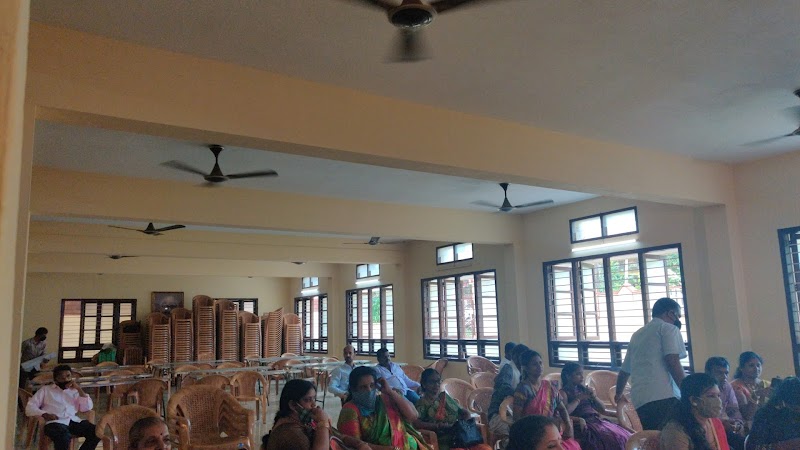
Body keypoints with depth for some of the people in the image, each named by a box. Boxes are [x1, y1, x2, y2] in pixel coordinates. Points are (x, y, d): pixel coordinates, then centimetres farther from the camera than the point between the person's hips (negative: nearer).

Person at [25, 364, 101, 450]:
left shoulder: (74, 391, 25)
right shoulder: (46, 389, 19)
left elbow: (88, 407, 12)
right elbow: (30, 407, 8)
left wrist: (79, 389, 5)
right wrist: (45, 414, -11)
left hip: (74, 421, 3)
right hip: (55, 422, -3)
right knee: (63, 437, -39)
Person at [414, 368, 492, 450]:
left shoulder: (445, 397, 21)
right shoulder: (423, 402, 4)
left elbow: (464, 412, 22)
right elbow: (416, 423, -13)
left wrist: (465, 422, 0)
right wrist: (438, 426, -20)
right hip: (444, 442, -5)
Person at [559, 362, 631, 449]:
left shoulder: (584, 389, 20)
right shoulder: (563, 392, 2)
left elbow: (603, 410, 20)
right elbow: (565, 412, -18)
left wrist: (594, 396, 3)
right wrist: (579, 398, -7)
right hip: (584, 424, -7)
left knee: (625, 437, -15)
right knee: (612, 439, -28)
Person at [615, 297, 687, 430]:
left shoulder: (637, 335, 27)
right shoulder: (669, 328, 6)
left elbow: (624, 370, 33)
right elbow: (673, 362, -10)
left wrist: (619, 393, 48)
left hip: (640, 400, 7)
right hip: (664, 397, -7)